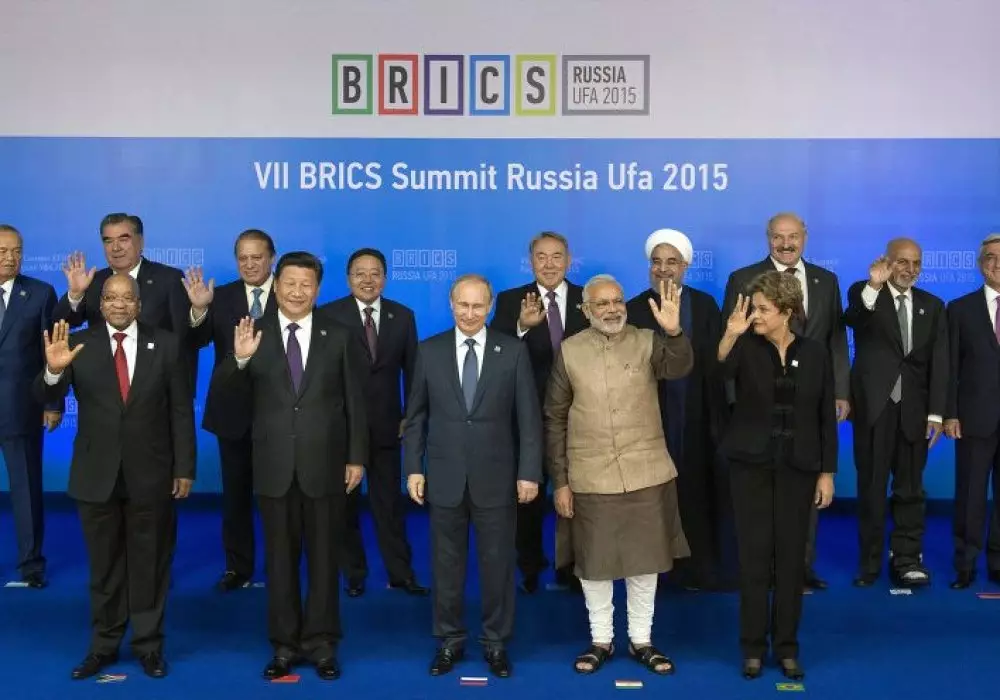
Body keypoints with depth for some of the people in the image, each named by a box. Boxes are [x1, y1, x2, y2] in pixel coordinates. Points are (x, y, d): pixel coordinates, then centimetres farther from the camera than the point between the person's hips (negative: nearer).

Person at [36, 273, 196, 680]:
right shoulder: (79, 345, -1)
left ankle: (148, 645, 22)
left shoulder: (166, 345, -1)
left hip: (150, 473, 0)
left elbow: (181, 411, 0)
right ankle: (103, 646, 24)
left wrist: (184, 468, -3)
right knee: (104, 566, 12)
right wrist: (53, 370, -33)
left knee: (150, 564, 10)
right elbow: (47, 397, -11)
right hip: (97, 473, 1)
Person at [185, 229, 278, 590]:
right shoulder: (221, 296, 3)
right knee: (235, 493, 13)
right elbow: (196, 342, -11)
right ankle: (238, 567, 26)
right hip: (233, 411, 3)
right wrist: (199, 309, -28)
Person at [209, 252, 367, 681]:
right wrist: (240, 359, -25)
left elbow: (354, 401, 3)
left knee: (323, 559, 8)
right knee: (280, 559, 10)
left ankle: (321, 645, 20)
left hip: (325, 465, 0)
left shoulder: (338, 336, 2)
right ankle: (284, 645, 22)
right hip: (274, 467, 1)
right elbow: (224, 392, -6)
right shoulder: (254, 334, 0)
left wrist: (356, 457, -1)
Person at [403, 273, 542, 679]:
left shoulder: (513, 352, -2)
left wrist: (529, 472, -6)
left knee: (497, 563, 8)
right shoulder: (430, 351, 2)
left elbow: (528, 418, -2)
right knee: (446, 563, 10)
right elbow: (416, 416, 6)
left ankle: (496, 643, 23)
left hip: (496, 478, -1)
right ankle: (449, 641, 24)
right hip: (444, 477, 1)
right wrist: (413, 468, 0)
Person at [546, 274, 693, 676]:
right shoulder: (569, 351, 0)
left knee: (644, 560, 10)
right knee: (594, 563, 10)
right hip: (590, 478, 0)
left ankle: (641, 640, 25)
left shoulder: (647, 342, 0)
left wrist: (674, 332, -40)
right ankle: (600, 640, 26)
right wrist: (559, 481, -1)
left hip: (646, 474, 0)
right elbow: (554, 419, 2)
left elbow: (680, 368, -20)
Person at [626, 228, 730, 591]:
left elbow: (717, 362, 1)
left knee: (700, 492, 7)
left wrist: (718, 415, -6)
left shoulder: (706, 305, 5)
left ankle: (701, 568, 20)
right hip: (653, 417, -1)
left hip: (698, 417, 1)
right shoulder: (635, 309, 1)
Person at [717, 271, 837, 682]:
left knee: (791, 556, 6)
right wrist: (730, 334, -45)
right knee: (754, 555, 2)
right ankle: (753, 647, 13)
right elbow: (720, 370, -27)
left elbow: (826, 417, 5)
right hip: (751, 464, -1)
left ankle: (786, 647, 17)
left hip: (797, 467, 1)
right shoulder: (746, 348, -3)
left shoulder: (815, 353, 3)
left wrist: (827, 472, 1)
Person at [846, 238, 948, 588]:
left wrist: (936, 413, -4)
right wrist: (873, 285, -41)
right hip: (874, 405, -2)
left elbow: (939, 363, 4)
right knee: (871, 486, 5)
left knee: (910, 488, 7)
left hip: (914, 409, 3)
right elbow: (852, 318, -24)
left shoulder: (932, 306, 10)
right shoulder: (864, 293, 0)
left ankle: (907, 559, 15)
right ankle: (871, 562, 15)